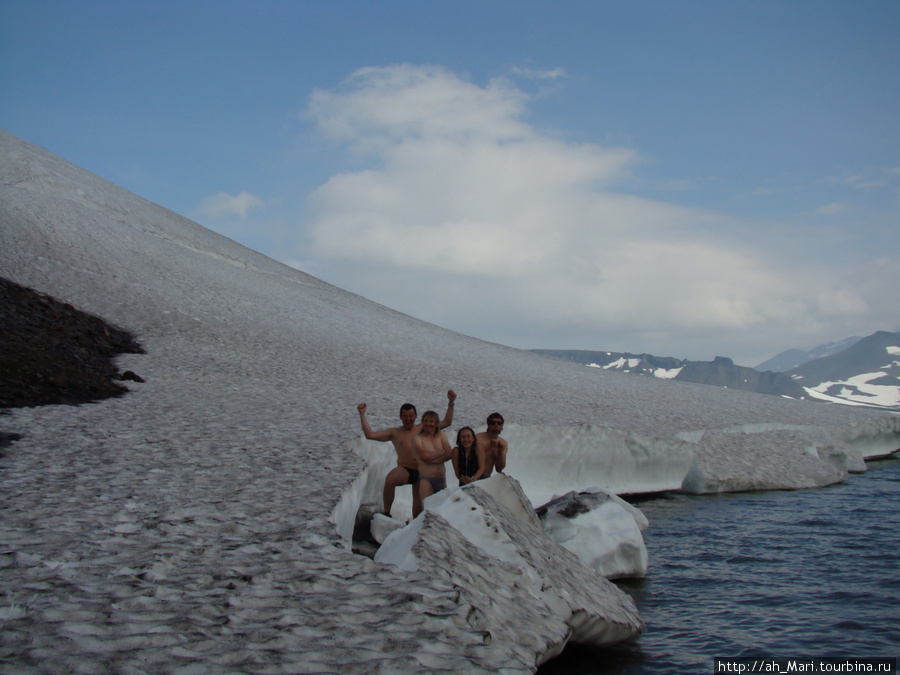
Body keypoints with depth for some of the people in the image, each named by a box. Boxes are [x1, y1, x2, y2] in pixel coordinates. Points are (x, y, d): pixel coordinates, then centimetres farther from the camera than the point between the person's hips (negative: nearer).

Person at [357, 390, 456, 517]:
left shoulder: (423, 429, 13)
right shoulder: (394, 433, 7)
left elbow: (446, 422, 14)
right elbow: (370, 435, 0)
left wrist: (451, 403, 4)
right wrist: (362, 414, -4)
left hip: (421, 473, 3)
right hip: (404, 470, -3)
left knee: (419, 505, 2)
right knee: (390, 479, -34)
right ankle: (386, 513, -22)